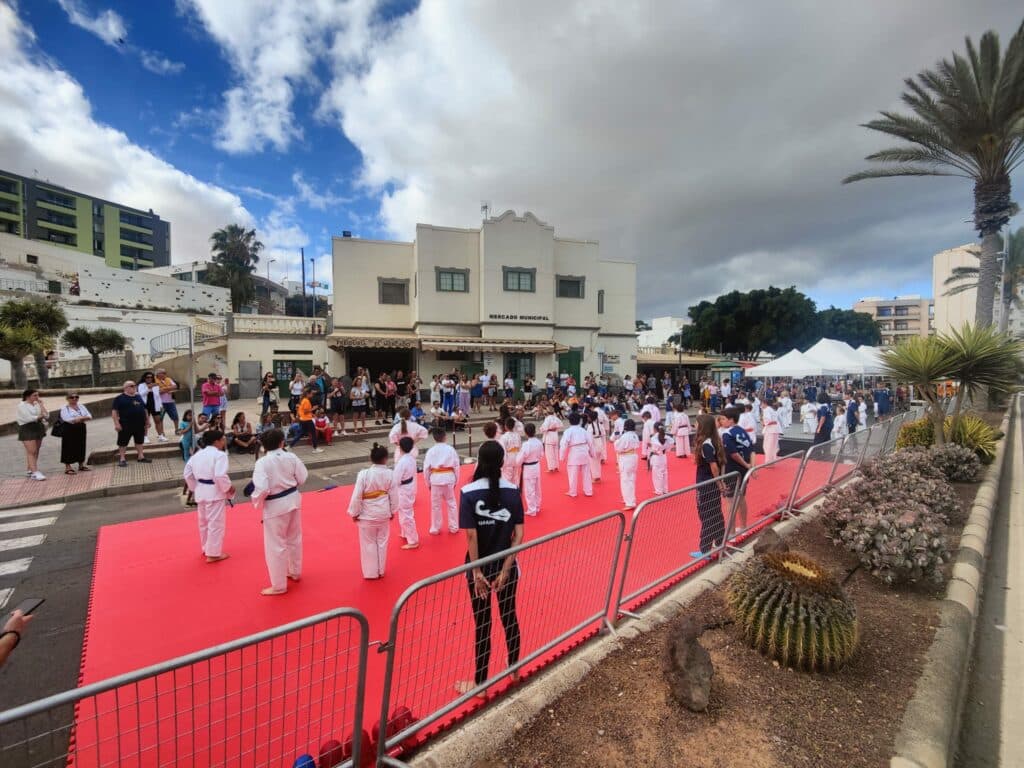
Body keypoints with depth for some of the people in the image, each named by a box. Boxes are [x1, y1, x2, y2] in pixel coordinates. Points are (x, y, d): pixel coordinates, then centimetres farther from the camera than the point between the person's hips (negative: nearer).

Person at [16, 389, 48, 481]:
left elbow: (47, 416, 1)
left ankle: (29, 470, 18)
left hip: (39, 428, 6)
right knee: (31, 452, -9)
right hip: (27, 429, -6)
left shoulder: (37, 404, 10)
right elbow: (29, 418, -15)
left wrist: (41, 405, -2)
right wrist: (40, 416, 1)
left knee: (35, 452, 8)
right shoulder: (22, 406, -6)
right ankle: (35, 473, -11)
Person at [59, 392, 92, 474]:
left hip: (81, 429, 5)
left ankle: (81, 465, 20)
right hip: (69, 430, -5)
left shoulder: (81, 406, 11)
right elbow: (67, 419, -18)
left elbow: (90, 417, 3)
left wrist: (79, 418, -15)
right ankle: (67, 467, 2)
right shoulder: (64, 408, -3)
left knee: (81, 447, 10)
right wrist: (83, 418, -12)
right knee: (69, 448, -3)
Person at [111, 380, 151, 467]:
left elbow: (145, 409, 20)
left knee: (139, 440, 13)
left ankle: (141, 457, 21)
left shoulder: (138, 397, 15)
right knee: (123, 442, 2)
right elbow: (114, 411, -10)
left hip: (140, 424, 6)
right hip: (126, 424, -6)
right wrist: (116, 423, -17)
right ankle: (122, 459, 10)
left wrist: (147, 420, 16)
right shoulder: (119, 398, -4)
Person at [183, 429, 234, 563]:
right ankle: (213, 554, 10)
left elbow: (188, 473, 11)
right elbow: (220, 476, -26)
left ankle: (206, 548, 37)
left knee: (204, 521, 22)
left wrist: (195, 488, 20)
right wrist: (229, 488, -11)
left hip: (201, 492, 9)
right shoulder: (220, 455, -17)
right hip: (214, 493, -9)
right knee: (216, 523, 2)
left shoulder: (198, 454, 8)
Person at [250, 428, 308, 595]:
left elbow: (262, 489, -24)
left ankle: (279, 586, 22)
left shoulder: (262, 462, -19)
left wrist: (257, 504, -5)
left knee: (275, 546, 9)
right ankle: (295, 572, 42)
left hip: (275, 506, -5)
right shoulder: (291, 457, -6)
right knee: (294, 539, 23)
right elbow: (302, 477, 1)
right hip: (293, 500, 5)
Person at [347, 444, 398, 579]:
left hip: (367, 514, -2)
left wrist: (354, 513, 1)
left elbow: (357, 496, -14)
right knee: (382, 542, 19)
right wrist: (392, 511, 13)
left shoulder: (363, 474, -18)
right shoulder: (390, 474, -11)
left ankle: (371, 572, 26)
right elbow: (394, 495, -2)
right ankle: (380, 571, 32)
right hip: (383, 513, 2)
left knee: (368, 543, 15)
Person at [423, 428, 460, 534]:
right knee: (451, 503, 14)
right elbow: (456, 466, 0)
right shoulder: (451, 449, -4)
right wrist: (455, 481, 13)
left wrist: (428, 483, 10)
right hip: (449, 478, 1)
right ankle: (454, 527, 24)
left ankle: (435, 528, 24)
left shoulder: (431, 451, -6)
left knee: (436, 505, 12)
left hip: (436, 479, -1)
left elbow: (426, 468, -3)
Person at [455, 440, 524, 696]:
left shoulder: (469, 492, -17)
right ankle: (514, 668, 47)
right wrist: (505, 568, -7)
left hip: (481, 567, -3)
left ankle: (480, 683, 34)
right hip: (506, 566, 3)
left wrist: (476, 571, -12)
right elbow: (519, 534, -11)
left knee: (482, 624, 15)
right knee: (509, 617, 24)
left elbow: (472, 535, -18)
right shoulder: (512, 491, -9)